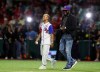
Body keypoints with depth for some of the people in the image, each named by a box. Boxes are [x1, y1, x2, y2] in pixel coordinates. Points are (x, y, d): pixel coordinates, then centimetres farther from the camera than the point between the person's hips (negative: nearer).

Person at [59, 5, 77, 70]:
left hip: (69, 36, -9)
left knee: (67, 51, -8)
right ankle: (72, 61, 20)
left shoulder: (72, 18, -8)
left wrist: (65, 28, -19)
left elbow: (74, 27, -16)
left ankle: (69, 65, 1)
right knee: (61, 49, 8)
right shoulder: (63, 17, 18)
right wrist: (61, 27, 5)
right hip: (63, 35, 9)